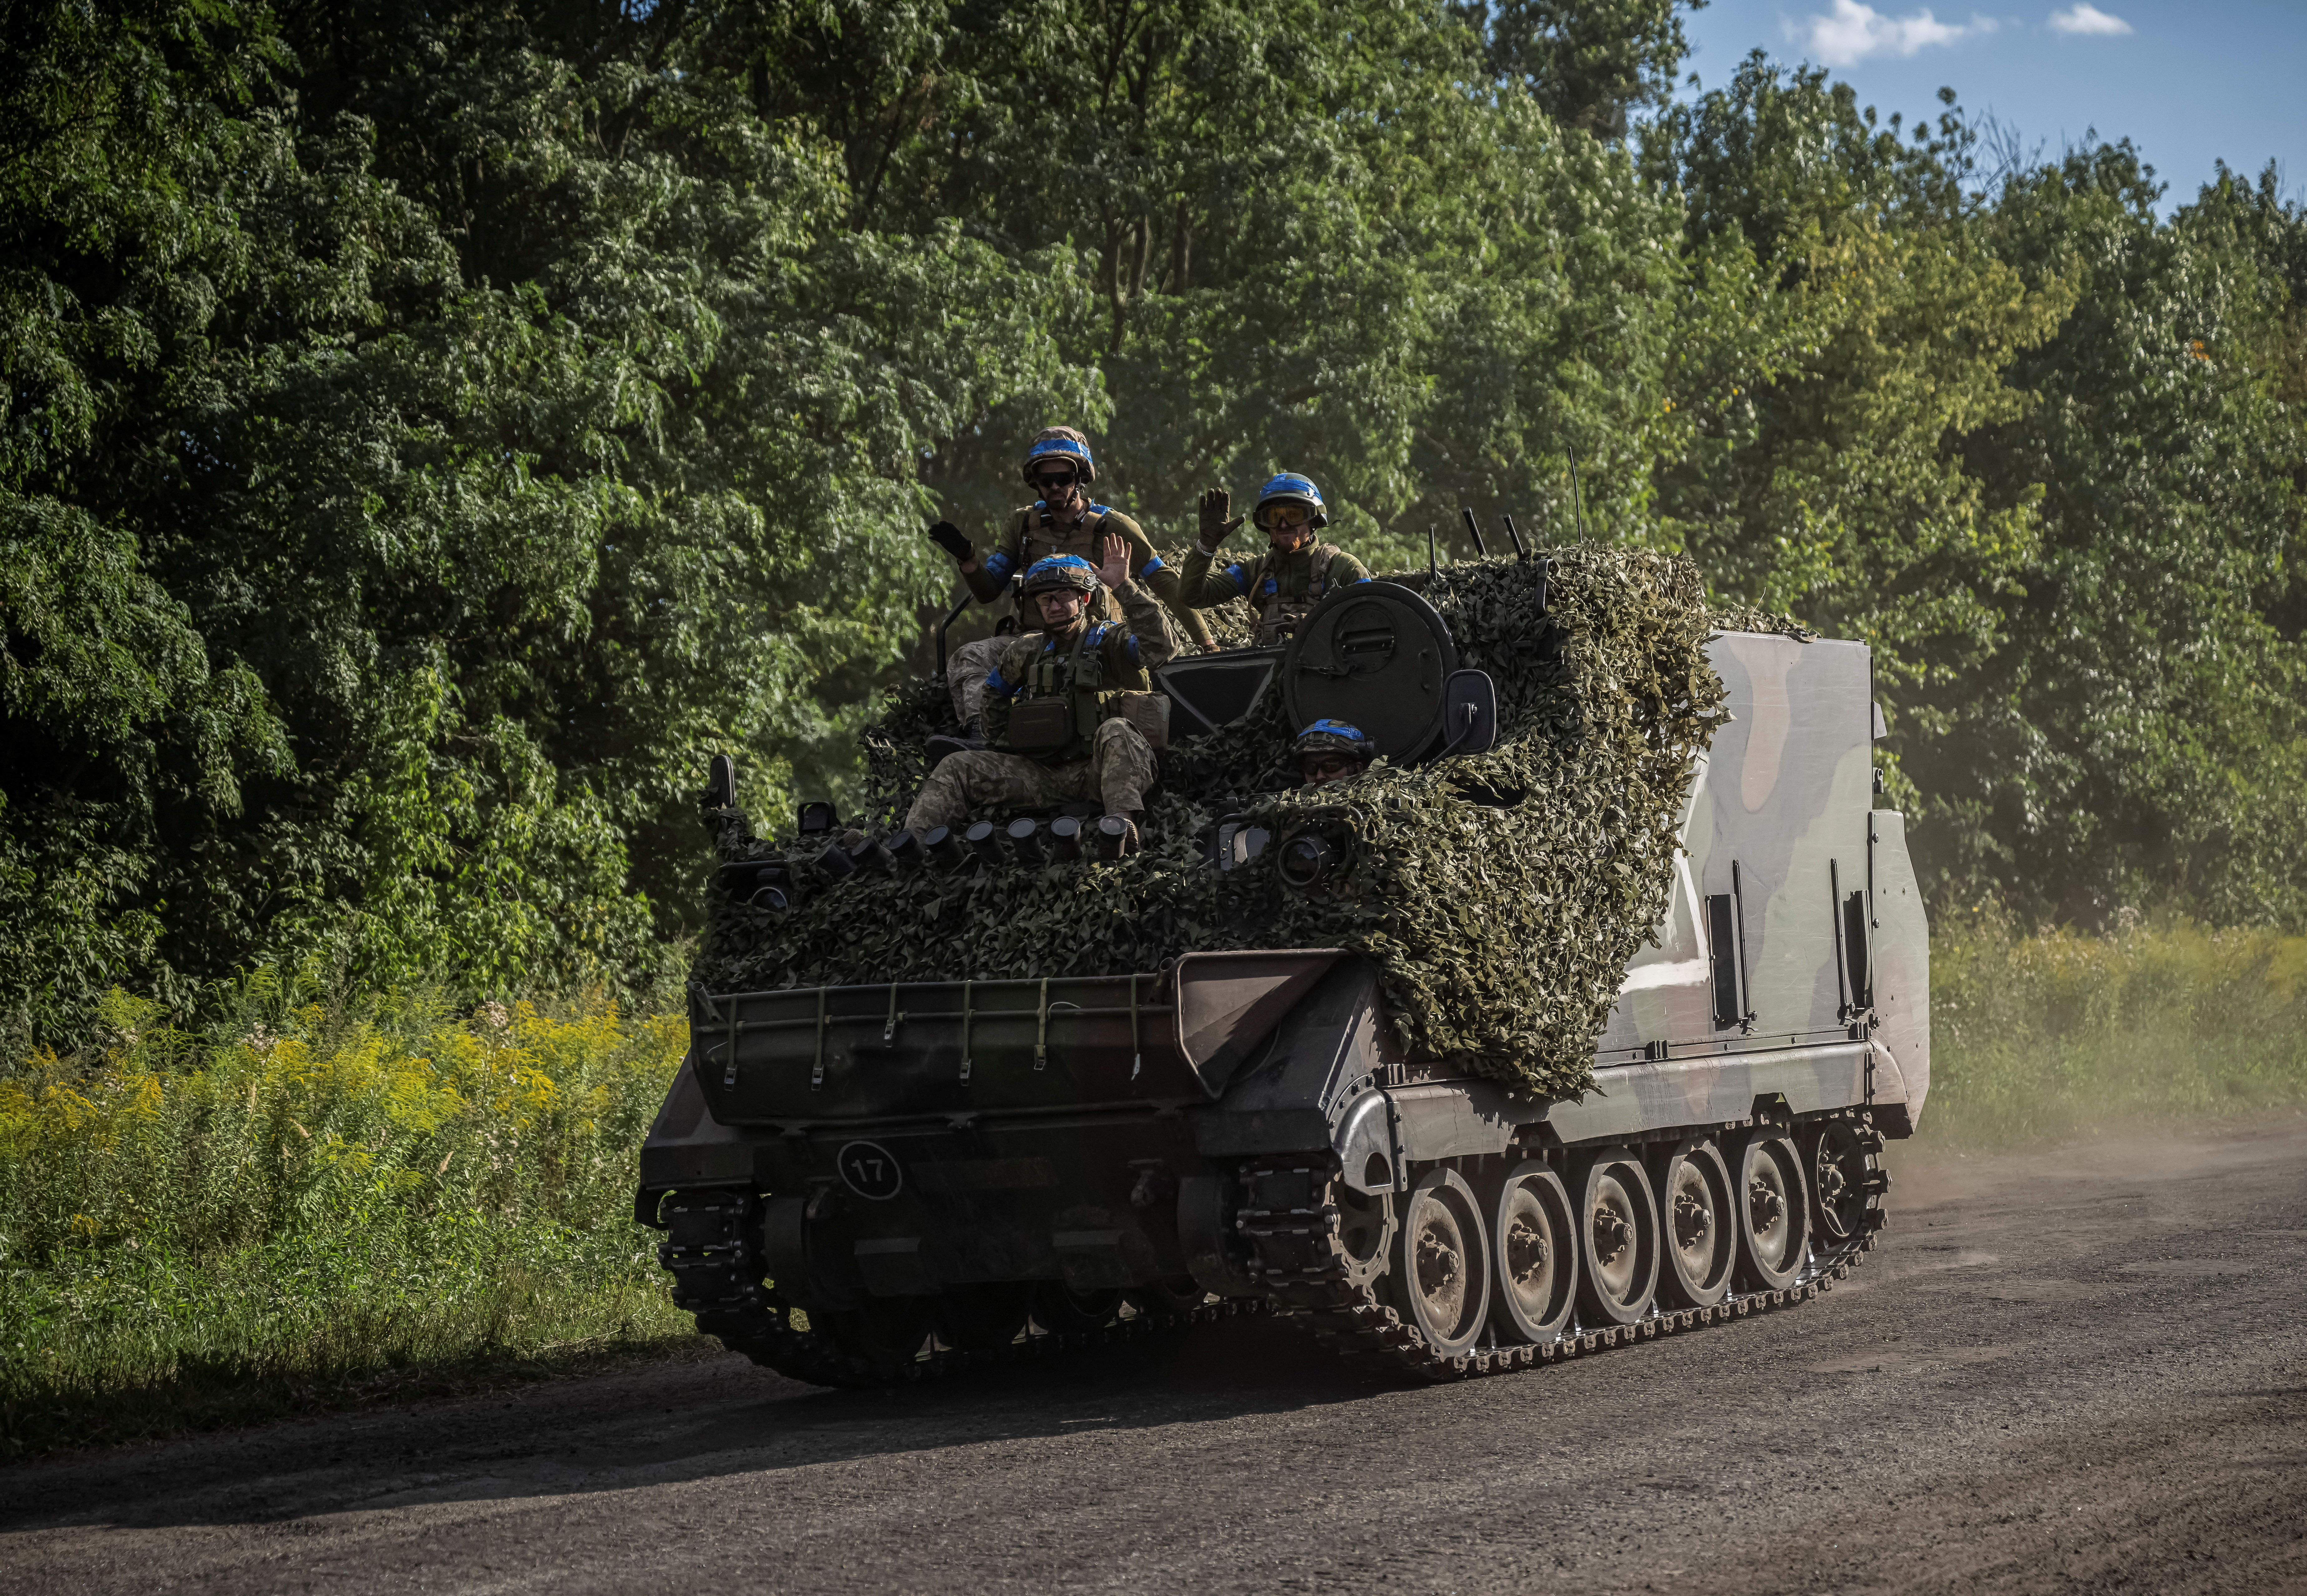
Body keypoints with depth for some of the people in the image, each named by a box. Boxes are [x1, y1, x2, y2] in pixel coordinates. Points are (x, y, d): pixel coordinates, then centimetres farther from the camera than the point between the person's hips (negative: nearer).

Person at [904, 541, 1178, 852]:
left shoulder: (1112, 641, 2)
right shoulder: (1027, 652, 18)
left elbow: (1161, 646, -19)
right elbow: (995, 693, 36)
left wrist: (1124, 587, -18)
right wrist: (1002, 743, 25)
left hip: (1097, 772, -5)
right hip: (1041, 774, 5)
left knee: (1115, 732, -37)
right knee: (957, 768, -8)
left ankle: (1123, 827, -55)